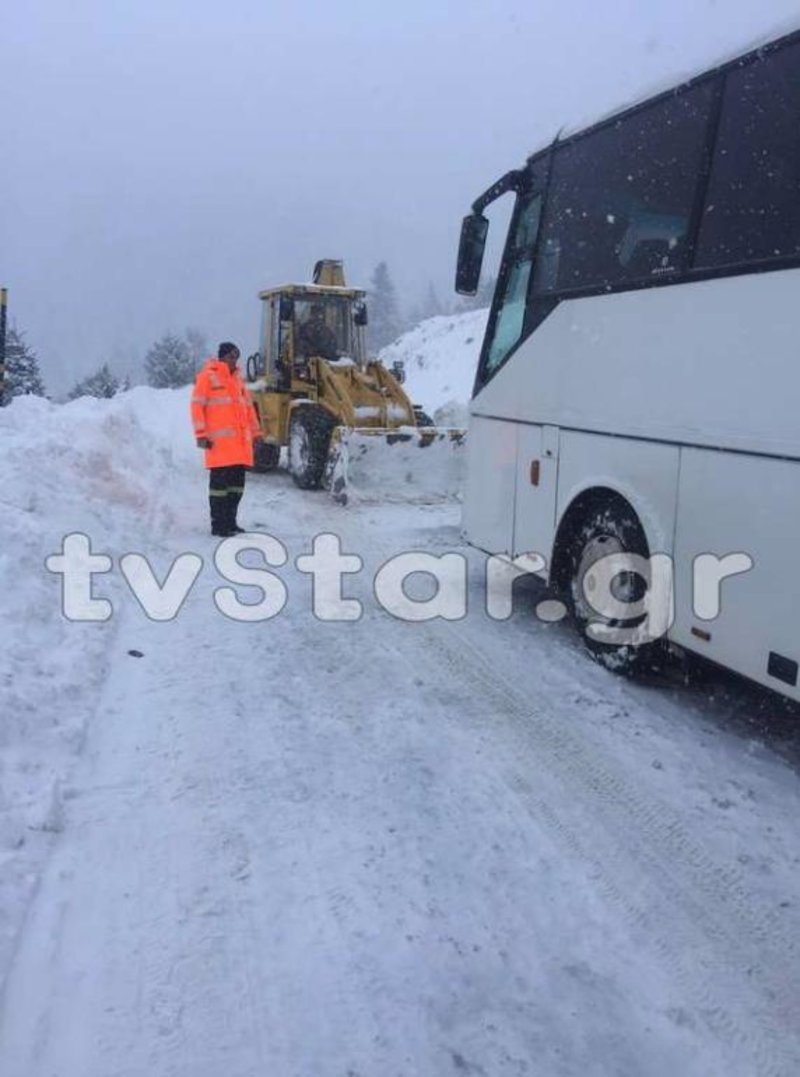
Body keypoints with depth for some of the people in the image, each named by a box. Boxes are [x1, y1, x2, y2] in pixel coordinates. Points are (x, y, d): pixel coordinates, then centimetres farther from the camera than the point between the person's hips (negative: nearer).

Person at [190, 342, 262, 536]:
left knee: (237, 483, 9)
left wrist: (255, 432, 21)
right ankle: (218, 525, 1)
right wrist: (201, 434, -13)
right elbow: (197, 406, -6)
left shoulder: (237, 378, 20)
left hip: (240, 442, 7)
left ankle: (230, 521, 19)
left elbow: (248, 406, 24)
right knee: (220, 482, -5)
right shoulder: (208, 376, -1)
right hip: (219, 442, -7)